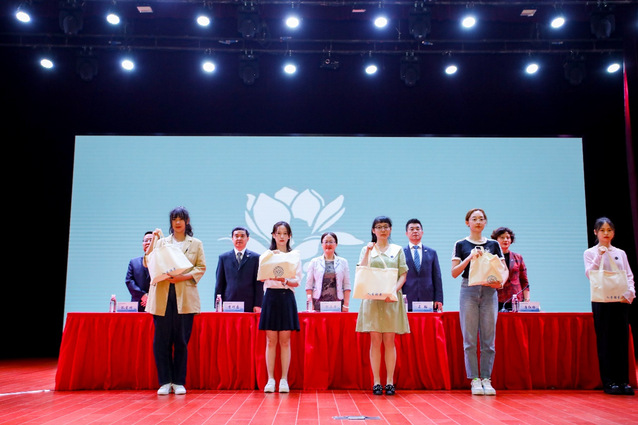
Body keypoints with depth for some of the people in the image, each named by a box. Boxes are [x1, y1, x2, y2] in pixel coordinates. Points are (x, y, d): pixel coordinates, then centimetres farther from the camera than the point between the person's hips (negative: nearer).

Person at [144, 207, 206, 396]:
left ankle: (179, 382, 11)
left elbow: (201, 268, 5)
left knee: (181, 341, 1)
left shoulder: (196, 244, 12)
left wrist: (183, 276, -10)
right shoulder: (162, 242, 16)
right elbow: (148, 263, 6)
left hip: (185, 297, -1)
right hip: (162, 296, 1)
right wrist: (153, 240, -4)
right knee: (161, 340, -1)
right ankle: (165, 382, 9)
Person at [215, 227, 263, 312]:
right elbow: (219, 283, 11)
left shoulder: (255, 257, 8)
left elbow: (259, 283, 5)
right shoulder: (223, 258, 12)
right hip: (228, 304, 1)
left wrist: (258, 305, -3)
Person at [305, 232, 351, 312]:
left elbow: (347, 286, 6)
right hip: (319, 303, 0)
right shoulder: (314, 262, 10)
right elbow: (309, 286, 6)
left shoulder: (343, 262, 11)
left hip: (337, 302, 0)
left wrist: (346, 305, -2)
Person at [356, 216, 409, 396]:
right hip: (372, 299, 0)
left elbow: (403, 275, 6)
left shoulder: (398, 250, 11)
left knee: (389, 341, 1)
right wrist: (368, 251, -10)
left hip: (392, 299, 0)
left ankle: (390, 381, 6)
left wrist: (394, 289, -11)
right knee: (375, 341, -1)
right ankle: (376, 381, 4)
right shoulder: (367, 250, 11)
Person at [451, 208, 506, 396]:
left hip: (489, 291, 2)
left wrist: (501, 281, -11)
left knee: (488, 338, 2)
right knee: (470, 339, -2)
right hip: (469, 291, -2)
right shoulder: (461, 245, 5)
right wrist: (470, 257, -13)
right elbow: (454, 273, -1)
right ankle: (475, 380, 6)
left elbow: (504, 269, 10)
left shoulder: (493, 245, 11)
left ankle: (486, 379, 10)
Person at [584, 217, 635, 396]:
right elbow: (589, 274, -7)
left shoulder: (620, 253, 14)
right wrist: (599, 256, -18)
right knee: (605, 340, -2)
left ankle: (623, 380, 7)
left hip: (621, 300, 3)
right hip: (601, 301, -3)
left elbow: (629, 275, 10)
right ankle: (609, 382, 2)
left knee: (622, 339, 1)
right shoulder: (590, 253, 6)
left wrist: (629, 294, -6)